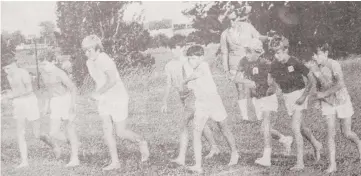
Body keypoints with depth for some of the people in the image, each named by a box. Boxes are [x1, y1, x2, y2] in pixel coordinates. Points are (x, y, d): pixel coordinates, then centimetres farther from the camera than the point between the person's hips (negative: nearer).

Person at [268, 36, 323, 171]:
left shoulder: (295, 63, -19)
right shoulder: (274, 66, -4)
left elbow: (311, 80, -13)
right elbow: (275, 81, 14)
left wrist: (304, 96, -16)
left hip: (299, 94, -6)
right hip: (287, 96, 6)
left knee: (295, 127, -14)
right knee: (300, 126, 17)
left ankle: (300, 162, -8)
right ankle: (316, 145, 44)